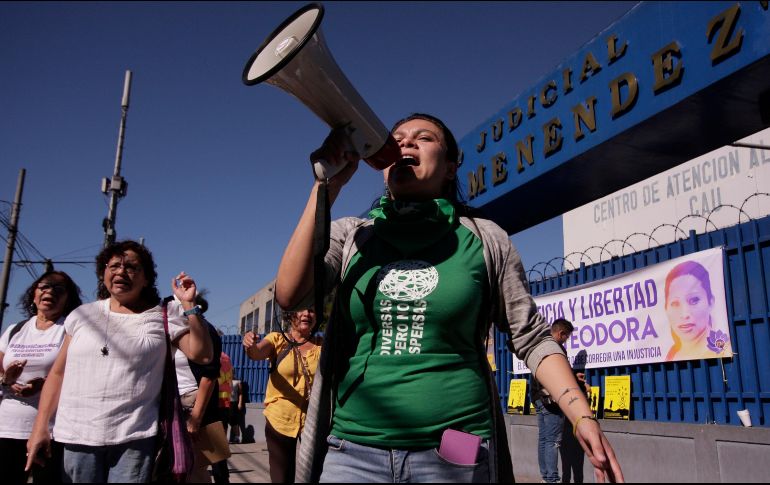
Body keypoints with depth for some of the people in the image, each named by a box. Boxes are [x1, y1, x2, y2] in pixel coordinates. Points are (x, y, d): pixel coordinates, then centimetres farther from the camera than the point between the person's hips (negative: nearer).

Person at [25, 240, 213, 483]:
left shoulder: (164, 316, 1)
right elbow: (58, 373, 12)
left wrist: (189, 304, -12)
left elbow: (201, 355, -6)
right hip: (76, 436, 3)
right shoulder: (82, 315, 9)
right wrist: (40, 427, 7)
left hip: (134, 438, -2)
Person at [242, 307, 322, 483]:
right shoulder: (277, 339, -2)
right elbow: (257, 353, -21)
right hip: (280, 421, -1)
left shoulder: (322, 345, 2)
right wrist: (250, 345, -43)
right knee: (282, 478, 10)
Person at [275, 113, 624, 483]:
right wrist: (326, 187, -10)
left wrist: (582, 416, -8)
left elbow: (531, 338, 4)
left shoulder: (485, 239, 2)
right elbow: (289, 296, -9)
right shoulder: (350, 235, 5)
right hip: (353, 450, 1)